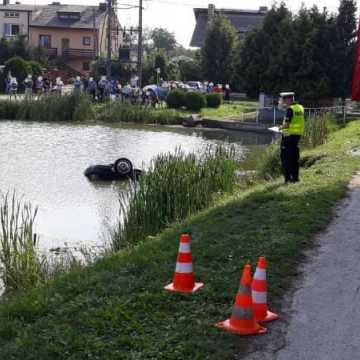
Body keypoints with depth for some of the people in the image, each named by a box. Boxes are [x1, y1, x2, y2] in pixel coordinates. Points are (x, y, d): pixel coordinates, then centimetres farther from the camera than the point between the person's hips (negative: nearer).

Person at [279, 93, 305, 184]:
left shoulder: (290, 109, -15)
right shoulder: (300, 108, 10)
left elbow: (286, 124, -21)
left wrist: (281, 127, -1)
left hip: (289, 135, -8)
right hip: (298, 134, 8)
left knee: (285, 157, -1)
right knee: (295, 157, 15)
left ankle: (287, 178, -4)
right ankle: (295, 177, 18)